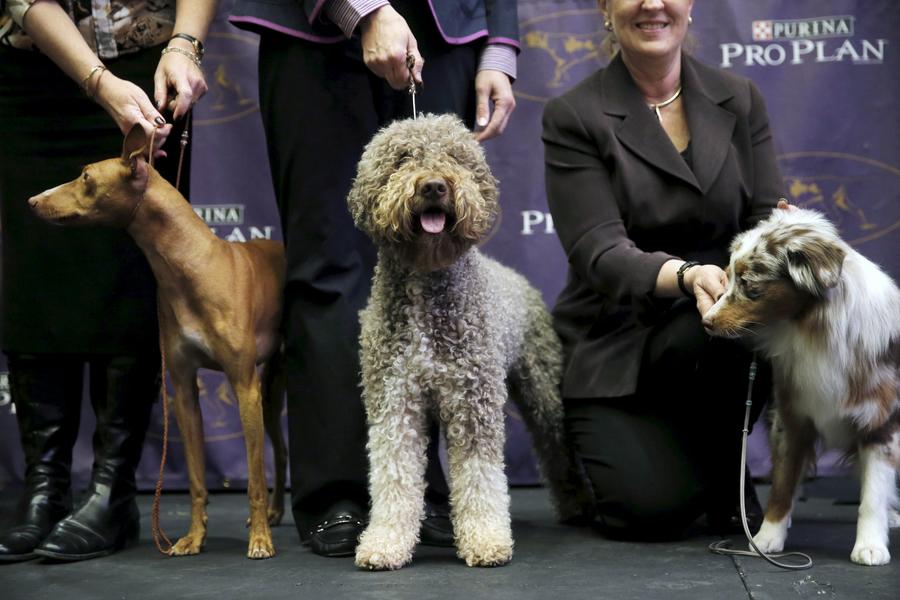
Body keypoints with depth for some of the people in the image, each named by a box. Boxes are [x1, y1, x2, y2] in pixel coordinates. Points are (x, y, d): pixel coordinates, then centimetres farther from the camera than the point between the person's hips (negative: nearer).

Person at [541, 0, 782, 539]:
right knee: (652, 510, -25)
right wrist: (686, 275, -36)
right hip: (615, 346, -2)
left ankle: (724, 469, -6)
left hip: (707, 334, 3)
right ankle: (620, 451, 13)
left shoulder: (740, 101, 6)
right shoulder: (574, 117, -6)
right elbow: (599, 253, -16)